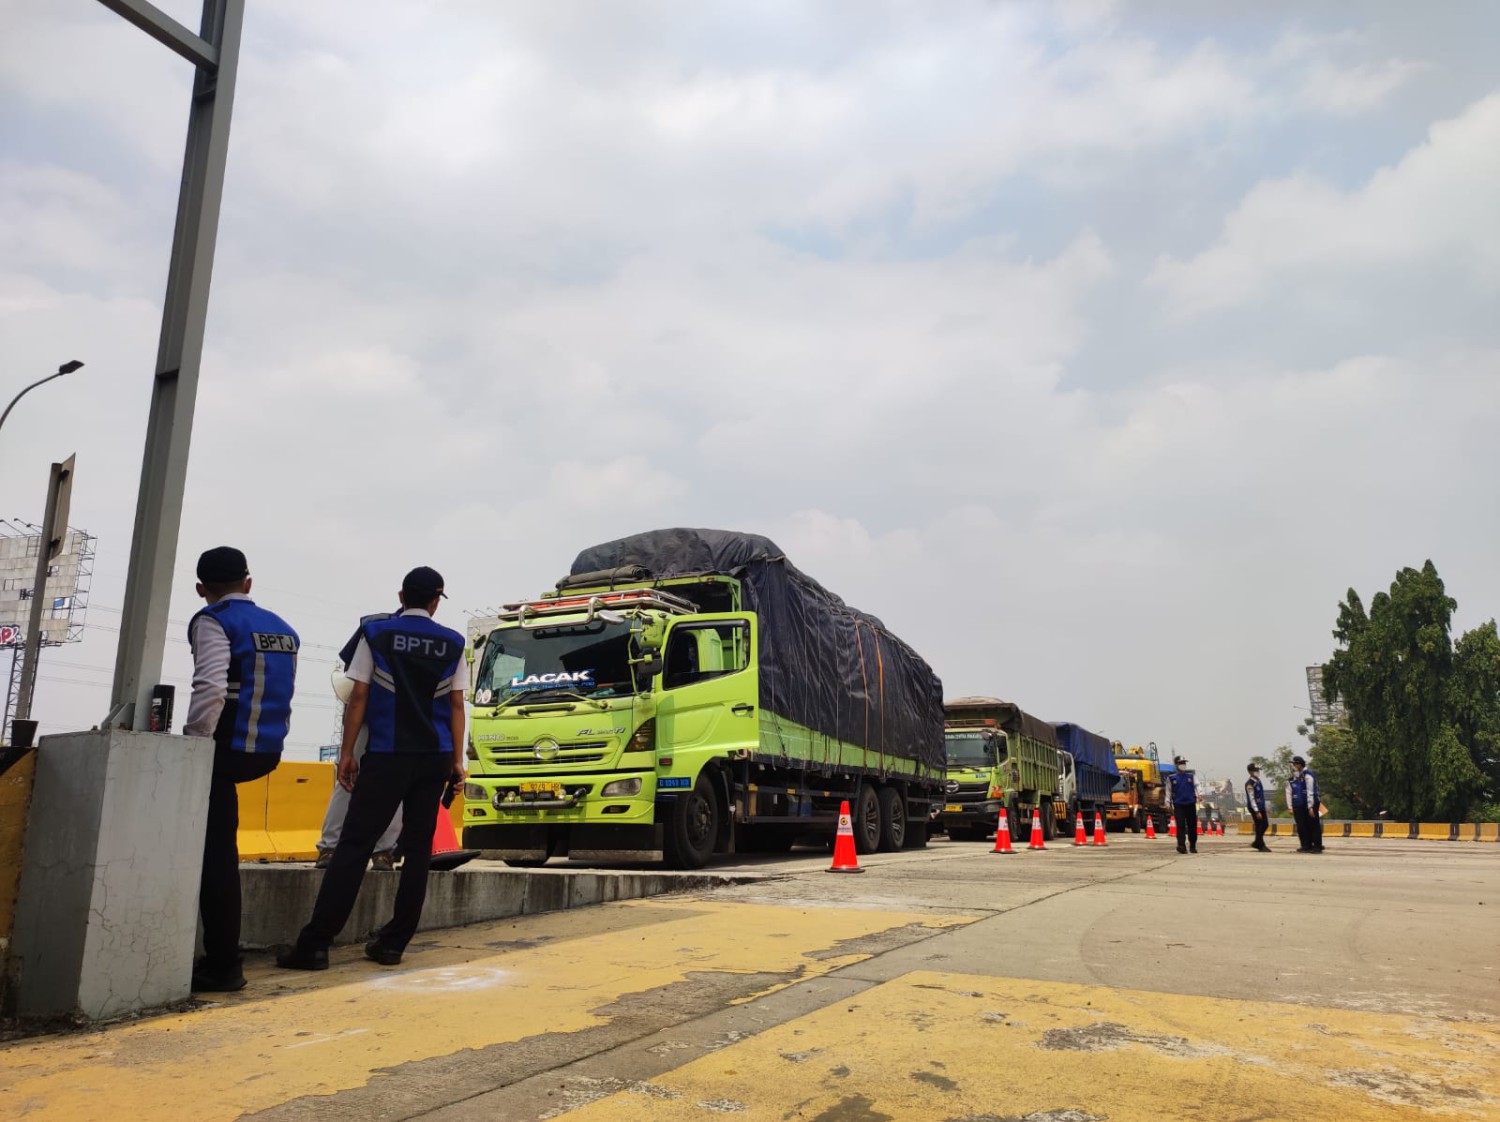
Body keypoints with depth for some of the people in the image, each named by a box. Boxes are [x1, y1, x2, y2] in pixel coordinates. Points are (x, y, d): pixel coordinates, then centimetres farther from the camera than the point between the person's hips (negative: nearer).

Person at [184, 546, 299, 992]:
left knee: (216, 854, -1)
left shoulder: (213, 621, -5)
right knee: (220, 850, 21)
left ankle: (222, 966, 3)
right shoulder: (284, 630, 16)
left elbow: (210, 689, -20)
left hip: (227, 749, -7)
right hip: (267, 753, 7)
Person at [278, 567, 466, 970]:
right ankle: (393, 943, 10)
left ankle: (315, 943, -5)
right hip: (434, 758, 2)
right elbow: (456, 706, 5)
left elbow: (358, 698, -1)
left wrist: (346, 752, 4)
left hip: (386, 755, -2)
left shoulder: (376, 634, 2)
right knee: (418, 849, 7)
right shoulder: (452, 644, 7)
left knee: (354, 845, -3)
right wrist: (457, 760, 8)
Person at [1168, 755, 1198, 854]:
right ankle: (1181, 845, -17)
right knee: (1180, 825, -11)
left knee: (1192, 826, 7)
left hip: (1190, 804, 2)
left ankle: (1193, 846, 21)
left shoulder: (1191, 776, 10)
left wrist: (1199, 794, -23)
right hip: (1178, 805, -2)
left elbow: (1197, 786, -3)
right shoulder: (1172, 778, 7)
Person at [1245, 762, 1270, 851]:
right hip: (1255, 808, -9)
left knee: (1265, 825, 13)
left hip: (1262, 807, 9)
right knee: (1259, 826, -2)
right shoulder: (1250, 784, -17)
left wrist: (1263, 807, 19)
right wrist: (1257, 811, -21)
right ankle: (1261, 846, 8)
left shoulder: (1258, 781, 10)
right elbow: (1251, 799, -20)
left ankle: (1256, 843, 25)